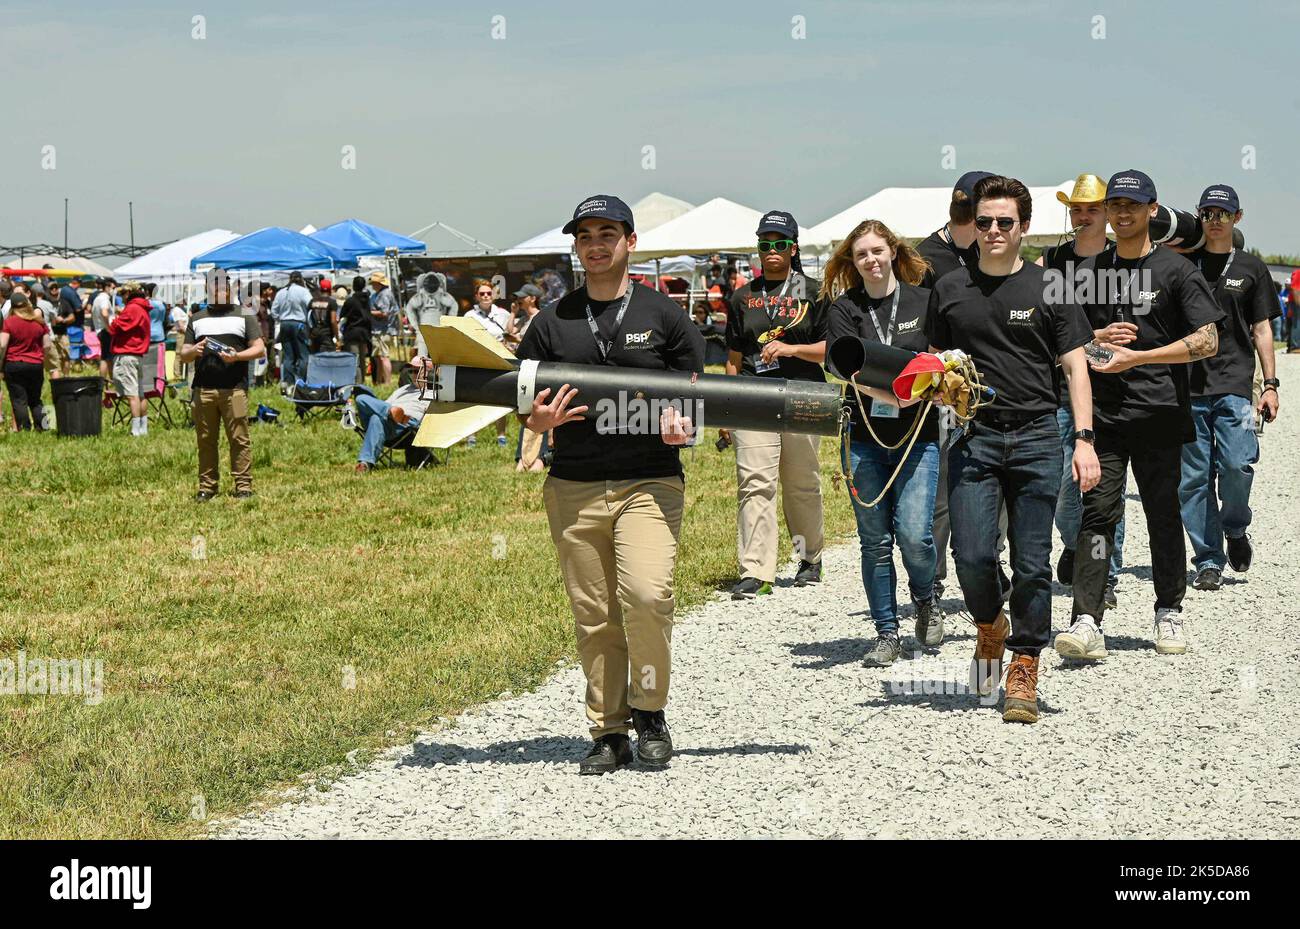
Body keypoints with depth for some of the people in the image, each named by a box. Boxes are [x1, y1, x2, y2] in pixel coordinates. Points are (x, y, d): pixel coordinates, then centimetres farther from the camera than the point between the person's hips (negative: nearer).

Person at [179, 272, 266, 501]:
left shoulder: (244, 315, 11)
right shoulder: (197, 319, 20)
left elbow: (260, 349, 4)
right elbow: (183, 355, 19)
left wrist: (237, 356, -12)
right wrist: (194, 351, -4)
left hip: (234, 388, -3)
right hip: (203, 389, 3)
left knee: (239, 438, -6)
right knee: (205, 440, 3)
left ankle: (243, 486, -3)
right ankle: (207, 486, 8)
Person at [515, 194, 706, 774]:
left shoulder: (663, 315, 8)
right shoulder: (552, 323, 13)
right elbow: (522, 408, 15)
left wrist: (681, 424, -10)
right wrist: (541, 420, -8)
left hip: (649, 482, -2)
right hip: (573, 488, 3)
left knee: (646, 595, -21)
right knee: (594, 618, 4)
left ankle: (649, 710, 0)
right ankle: (609, 732, 14)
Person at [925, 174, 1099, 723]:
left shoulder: (1049, 288, 4)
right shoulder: (950, 290, 10)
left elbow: (1075, 368, 3)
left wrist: (1084, 440, -6)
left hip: (1036, 436, -1)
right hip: (973, 436, 1)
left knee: (1032, 563, 0)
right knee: (972, 556, -9)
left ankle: (1023, 670, 10)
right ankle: (990, 627, 21)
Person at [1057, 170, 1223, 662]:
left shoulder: (1176, 269, 1)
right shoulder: (1090, 271, 14)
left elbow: (1207, 341, -6)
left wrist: (1137, 357, -13)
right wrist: (1100, 338, -2)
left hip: (1159, 413, -2)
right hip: (1103, 413, 2)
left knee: (1163, 513, 6)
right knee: (1097, 511, -8)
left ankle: (1169, 612, 22)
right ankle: (1087, 622, -15)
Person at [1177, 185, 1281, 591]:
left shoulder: (1251, 268, 11)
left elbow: (1262, 330, 12)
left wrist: (1270, 384, 4)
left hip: (1234, 384, -1)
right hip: (1188, 384, 1)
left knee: (1237, 465, -16)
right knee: (1194, 478, 0)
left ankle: (1236, 529, 13)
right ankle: (1208, 561, 9)